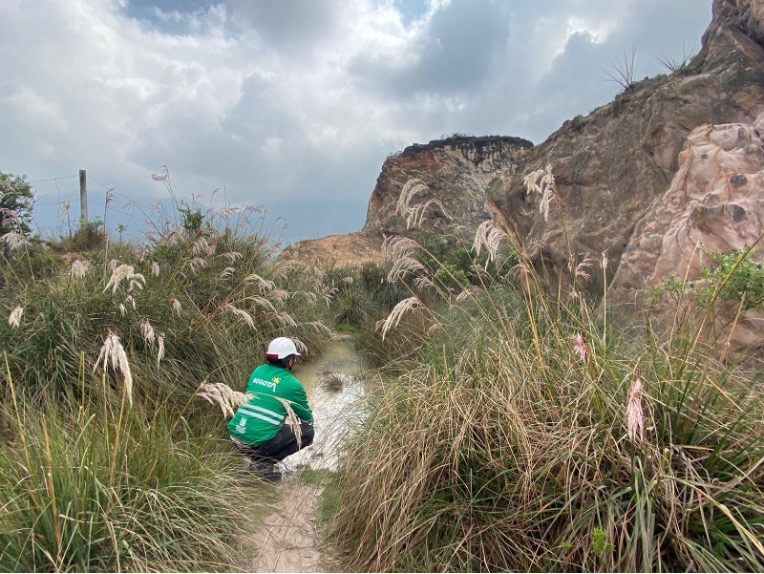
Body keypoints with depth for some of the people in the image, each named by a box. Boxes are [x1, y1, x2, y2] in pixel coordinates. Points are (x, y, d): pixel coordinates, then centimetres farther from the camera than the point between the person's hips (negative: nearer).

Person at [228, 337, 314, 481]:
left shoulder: (258, 371, 9)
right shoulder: (292, 384, -7)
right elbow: (307, 417, 7)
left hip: (236, 436, 7)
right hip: (259, 442, -7)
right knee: (307, 431, 7)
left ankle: (258, 459, 15)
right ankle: (264, 464, 0)